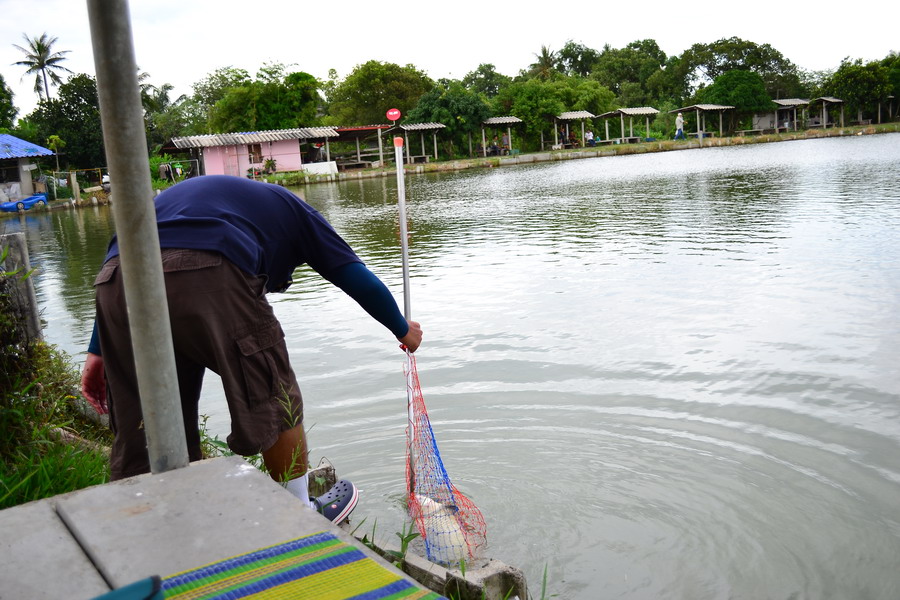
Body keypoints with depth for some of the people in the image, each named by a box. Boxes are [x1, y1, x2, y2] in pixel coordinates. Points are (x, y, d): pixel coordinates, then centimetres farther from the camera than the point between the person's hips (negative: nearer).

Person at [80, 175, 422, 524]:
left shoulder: (181, 195, 43)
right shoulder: (289, 208, 31)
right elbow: (358, 278, 27)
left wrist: (97, 351, 26)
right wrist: (403, 329, 42)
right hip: (207, 275, -5)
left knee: (138, 429, 14)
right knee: (274, 398, 12)